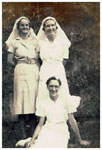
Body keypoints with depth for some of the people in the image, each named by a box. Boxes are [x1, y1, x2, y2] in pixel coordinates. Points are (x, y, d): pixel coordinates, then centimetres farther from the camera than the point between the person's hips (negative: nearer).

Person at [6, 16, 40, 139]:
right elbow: (10, 61, 5)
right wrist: (21, 65, 3)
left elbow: (39, 59, 9)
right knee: (22, 102, -5)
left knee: (33, 101, 0)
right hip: (21, 73, -2)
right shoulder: (14, 42, 9)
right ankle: (24, 135, -1)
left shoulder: (35, 41, 15)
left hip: (35, 73, 2)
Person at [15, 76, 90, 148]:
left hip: (61, 132, 0)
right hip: (47, 131, 1)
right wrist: (32, 140, -9)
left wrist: (80, 140, 4)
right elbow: (40, 124, 4)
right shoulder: (43, 103, 2)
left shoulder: (65, 101, -3)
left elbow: (72, 121, 1)